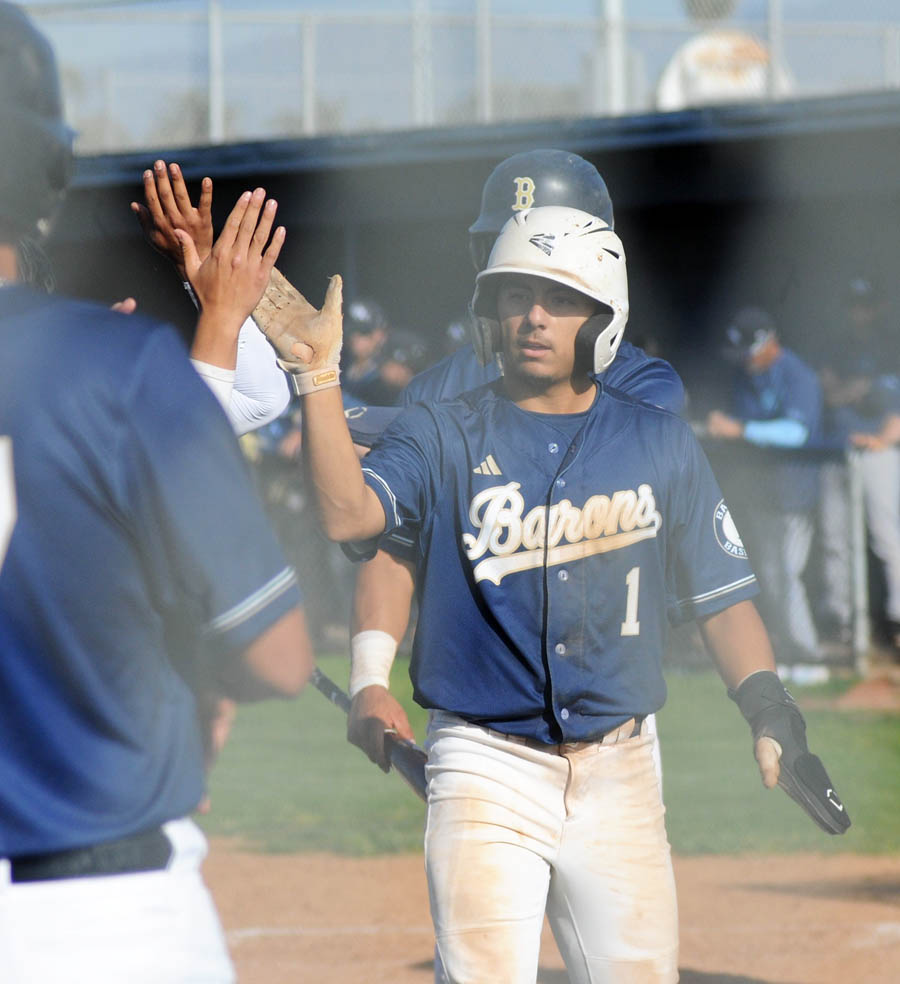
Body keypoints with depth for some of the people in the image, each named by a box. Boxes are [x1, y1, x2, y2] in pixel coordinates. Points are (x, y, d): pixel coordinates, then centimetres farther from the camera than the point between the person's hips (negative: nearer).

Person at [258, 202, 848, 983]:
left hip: (619, 772, 3)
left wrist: (772, 714, 0)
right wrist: (319, 377, -26)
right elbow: (348, 513, -18)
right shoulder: (442, 437, 1)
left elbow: (720, 593, 12)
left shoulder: (660, 444, 8)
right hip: (488, 769, -2)